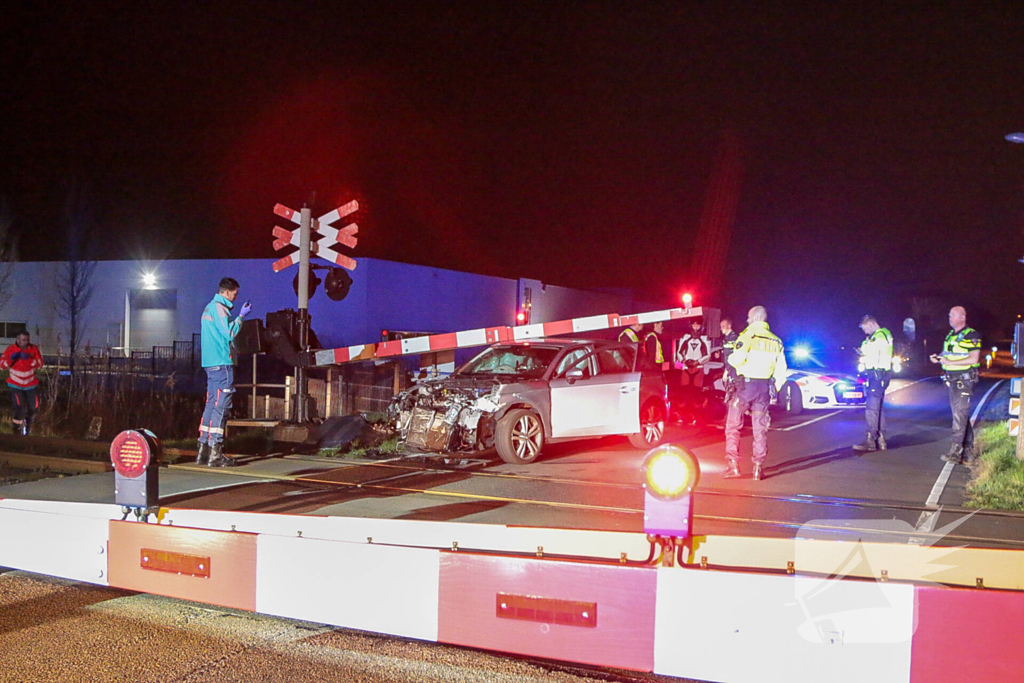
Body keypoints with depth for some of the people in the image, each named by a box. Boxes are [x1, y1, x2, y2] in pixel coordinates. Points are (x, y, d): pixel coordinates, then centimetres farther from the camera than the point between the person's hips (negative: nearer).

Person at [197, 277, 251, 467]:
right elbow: (229, 333, -16)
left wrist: (237, 316, 16)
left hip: (210, 363, 10)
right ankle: (215, 453, -10)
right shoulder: (219, 308, -11)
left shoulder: (209, 307, 20)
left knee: (211, 405, 11)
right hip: (221, 363, -10)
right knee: (221, 406, -9)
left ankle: (204, 451, 13)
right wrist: (241, 316, -6)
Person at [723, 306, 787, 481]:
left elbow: (738, 359, -20)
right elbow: (781, 369, 10)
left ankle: (733, 464, -1)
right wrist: (775, 391, 17)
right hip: (765, 387, 5)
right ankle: (758, 467, 8)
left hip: (745, 384, -5)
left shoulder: (748, 335, -7)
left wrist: (731, 358, 2)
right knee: (760, 428, 10)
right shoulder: (775, 341, 11)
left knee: (733, 425, 5)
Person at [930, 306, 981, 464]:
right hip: (952, 380, 9)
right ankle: (968, 450, 20)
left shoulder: (971, 335, -10)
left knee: (960, 415, -13)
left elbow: (974, 359, -19)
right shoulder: (950, 336, 16)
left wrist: (949, 362, -21)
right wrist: (938, 358, 3)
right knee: (962, 416, 13)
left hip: (965, 380, -9)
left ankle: (955, 452, -16)